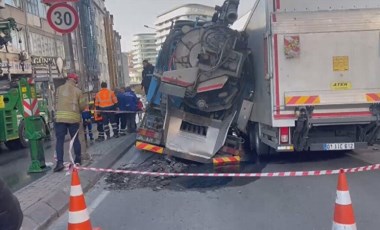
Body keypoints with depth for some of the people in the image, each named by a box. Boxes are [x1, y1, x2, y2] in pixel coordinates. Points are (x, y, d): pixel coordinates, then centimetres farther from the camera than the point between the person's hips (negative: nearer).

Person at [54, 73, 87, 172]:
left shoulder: (59, 89, 7)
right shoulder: (78, 91, 4)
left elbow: (56, 102, 8)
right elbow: (83, 105, 4)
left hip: (60, 117, 0)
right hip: (74, 117, 0)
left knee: (60, 140, 0)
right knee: (75, 139, 12)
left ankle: (60, 162, -10)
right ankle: (78, 160, 22)